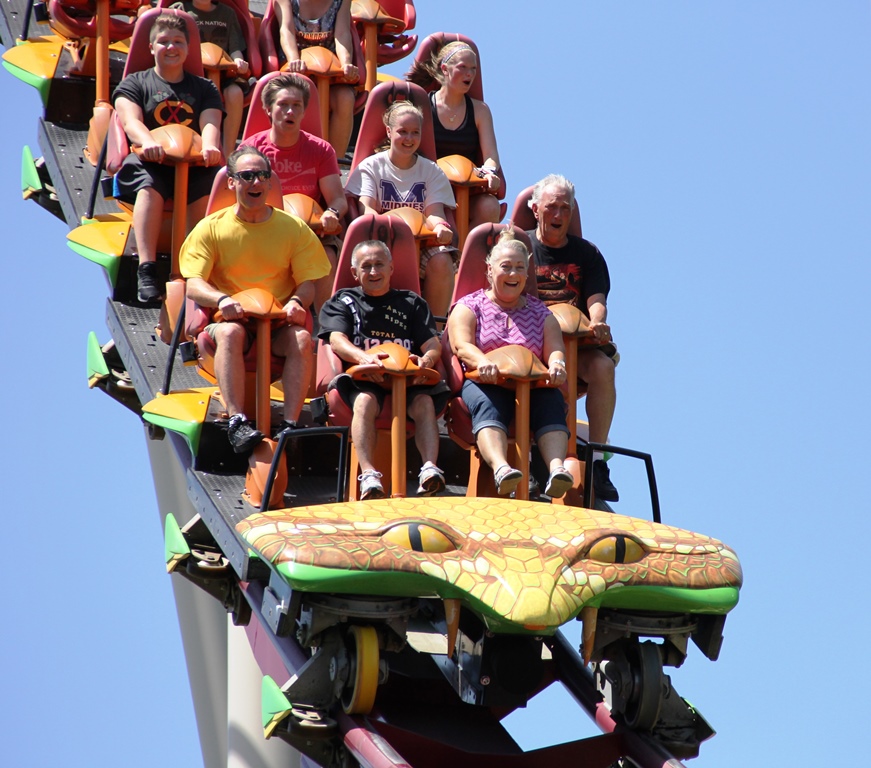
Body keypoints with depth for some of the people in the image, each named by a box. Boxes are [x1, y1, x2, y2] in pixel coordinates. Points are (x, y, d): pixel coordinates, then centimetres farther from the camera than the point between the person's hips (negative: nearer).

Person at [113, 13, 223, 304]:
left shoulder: (204, 88, 23)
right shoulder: (135, 83, 17)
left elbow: (210, 123, 3)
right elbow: (130, 120, -2)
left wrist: (210, 146, -23)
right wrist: (147, 141, -27)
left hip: (193, 165, 2)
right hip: (149, 162, -2)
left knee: (212, 183, -33)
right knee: (149, 185, -37)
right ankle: (147, 270, -45)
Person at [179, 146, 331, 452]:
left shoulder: (293, 228, 8)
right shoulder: (211, 228, 4)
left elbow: (307, 282, 5)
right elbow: (193, 285, -5)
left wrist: (297, 301, -20)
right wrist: (222, 300, -27)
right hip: (229, 318, -1)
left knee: (301, 338, -32)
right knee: (230, 333, -36)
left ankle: (291, 423, -37)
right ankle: (237, 421, -43)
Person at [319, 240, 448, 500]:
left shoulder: (411, 303, 25)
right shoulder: (343, 302, 21)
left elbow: (433, 343, 12)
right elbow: (337, 340, 0)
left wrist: (427, 359, -16)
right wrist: (364, 357, -23)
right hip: (364, 380, -2)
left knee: (424, 402, -32)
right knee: (365, 401, -36)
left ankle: (430, 467, -47)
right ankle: (368, 475, -49)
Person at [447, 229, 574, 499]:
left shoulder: (540, 312, 24)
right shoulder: (469, 307, 15)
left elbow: (555, 349, 8)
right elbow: (462, 345, -3)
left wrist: (556, 363, -19)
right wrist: (483, 362, -27)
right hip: (484, 384, -2)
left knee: (552, 399, -31)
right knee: (488, 404, -37)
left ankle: (556, 467, -52)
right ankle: (500, 467, -62)